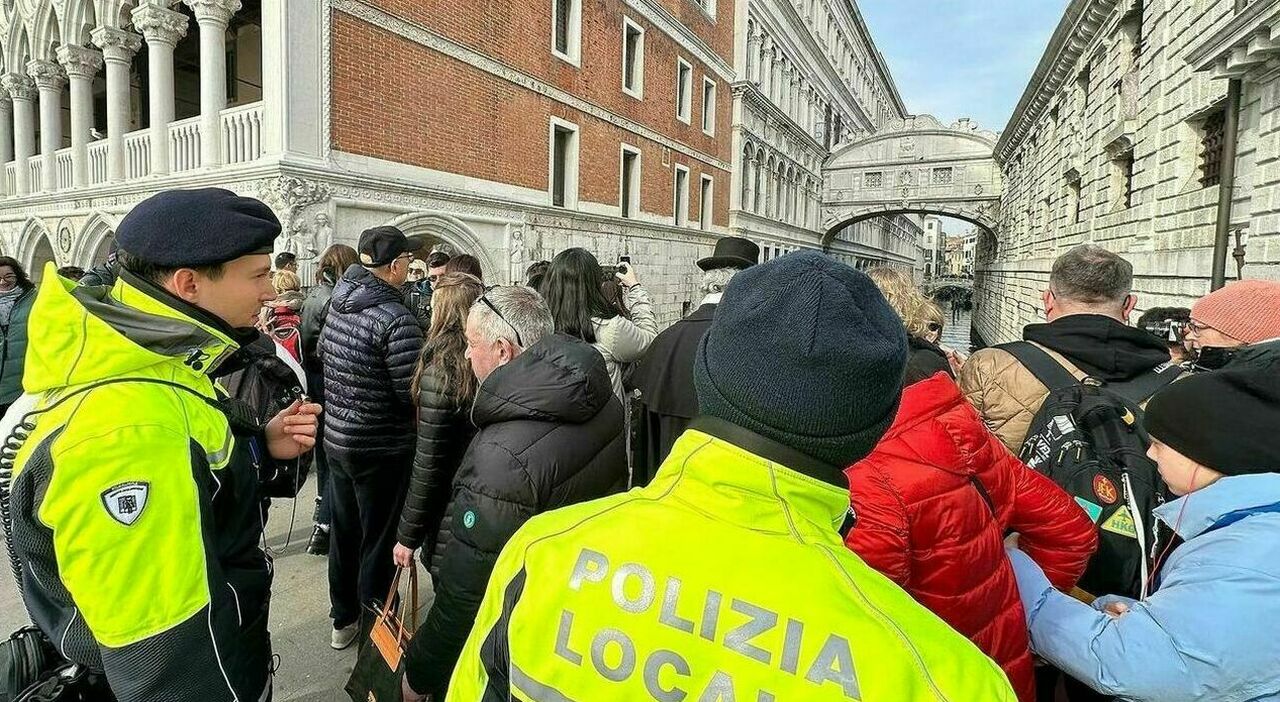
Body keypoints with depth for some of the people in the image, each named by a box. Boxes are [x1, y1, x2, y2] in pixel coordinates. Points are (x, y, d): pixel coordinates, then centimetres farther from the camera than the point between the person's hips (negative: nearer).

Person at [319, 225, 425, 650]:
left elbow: (322, 352, 17)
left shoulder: (338, 305, 1)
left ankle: (344, 619, 37)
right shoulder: (397, 319, -23)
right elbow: (413, 393, -24)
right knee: (379, 541, 8)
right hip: (381, 448, -8)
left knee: (344, 531, 20)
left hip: (336, 436, 8)